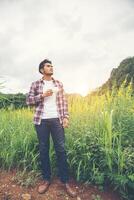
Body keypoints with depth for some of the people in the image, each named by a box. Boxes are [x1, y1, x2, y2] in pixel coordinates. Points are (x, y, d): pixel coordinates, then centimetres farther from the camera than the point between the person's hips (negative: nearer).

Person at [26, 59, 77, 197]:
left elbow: (64, 101, 9)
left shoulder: (59, 84, 12)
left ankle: (65, 181, 15)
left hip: (57, 119, 1)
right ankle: (46, 179, 25)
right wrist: (42, 95, -11)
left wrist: (66, 117, -1)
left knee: (61, 149, 0)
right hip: (41, 121, 0)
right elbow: (28, 100, 2)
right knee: (43, 150, 8)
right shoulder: (35, 84, 7)